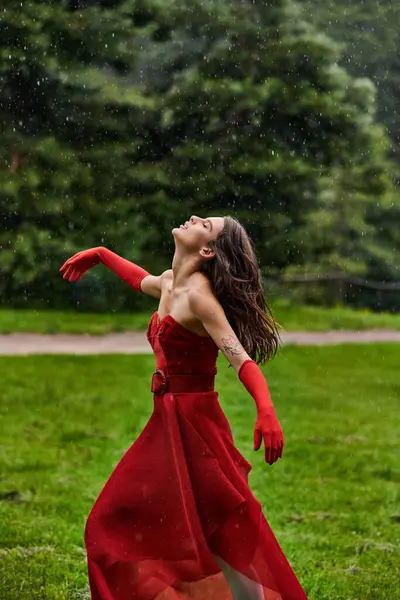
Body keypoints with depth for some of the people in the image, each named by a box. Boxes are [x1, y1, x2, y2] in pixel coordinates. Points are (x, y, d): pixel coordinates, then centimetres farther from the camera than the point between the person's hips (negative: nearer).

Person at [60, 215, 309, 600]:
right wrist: (100, 255, 41)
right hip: (168, 422, 9)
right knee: (117, 524, 14)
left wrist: (266, 410, -44)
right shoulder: (169, 283, 7)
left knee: (221, 536, -7)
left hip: (193, 424, -9)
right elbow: (142, 281, 34)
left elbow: (241, 359, -28)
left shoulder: (198, 295, -18)